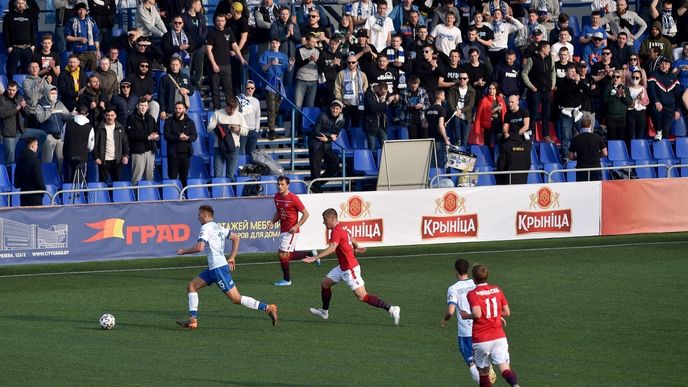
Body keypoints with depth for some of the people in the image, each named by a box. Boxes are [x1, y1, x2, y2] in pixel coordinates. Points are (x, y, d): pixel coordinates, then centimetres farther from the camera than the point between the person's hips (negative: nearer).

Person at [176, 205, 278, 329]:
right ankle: (193, 320, 5)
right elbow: (236, 238, 22)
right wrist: (232, 258, 21)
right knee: (191, 287, 10)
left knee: (236, 298, -9)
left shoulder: (206, 228, -11)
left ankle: (268, 308, -10)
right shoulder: (218, 227, 17)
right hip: (213, 268, 10)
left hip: (218, 268, -10)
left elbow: (200, 247, -24)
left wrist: (183, 251, -8)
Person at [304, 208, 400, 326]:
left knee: (362, 296, -12)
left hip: (350, 269, -10)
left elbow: (332, 248, -36)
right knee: (325, 284, 18)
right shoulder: (343, 229, 9)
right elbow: (354, 242, 24)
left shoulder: (336, 231, -21)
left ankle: (391, 309, -12)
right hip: (343, 267, 10)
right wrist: (356, 248, 43)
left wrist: (315, 258, -41)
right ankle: (324, 312, 33)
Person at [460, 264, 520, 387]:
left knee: (483, 373, 12)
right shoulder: (497, 290, 8)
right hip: (499, 337, 2)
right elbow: (507, 312, 10)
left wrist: (466, 315, 0)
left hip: (481, 340, -2)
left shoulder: (472, 294, -6)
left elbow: (477, 314, -20)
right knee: (505, 369, -8)